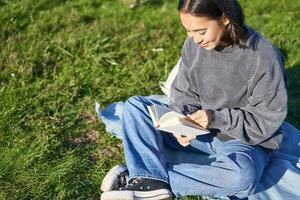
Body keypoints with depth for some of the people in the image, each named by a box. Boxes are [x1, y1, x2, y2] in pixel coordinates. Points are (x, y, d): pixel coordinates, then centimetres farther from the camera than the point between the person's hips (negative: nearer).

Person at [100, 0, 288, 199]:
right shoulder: (193, 44, -8)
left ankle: (141, 175, -27)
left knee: (242, 174, -40)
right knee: (134, 106, -9)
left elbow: (267, 120, -16)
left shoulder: (264, 57, -21)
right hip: (199, 129, 5)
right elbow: (184, 93, 3)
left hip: (245, 141, -4)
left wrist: (217, 118, -27)